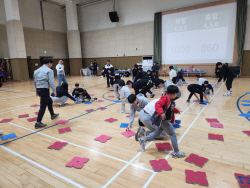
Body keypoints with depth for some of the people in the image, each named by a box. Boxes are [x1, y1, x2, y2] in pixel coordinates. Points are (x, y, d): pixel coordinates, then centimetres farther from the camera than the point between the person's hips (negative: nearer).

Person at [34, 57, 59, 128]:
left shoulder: (37, 70, 17)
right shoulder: (49, 70, -7)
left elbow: (35, 82, 18)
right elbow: (51, 82, -15)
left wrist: (37, 91, 25)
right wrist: (54, 91, -9)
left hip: (39, 89, 9)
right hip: (44, 90, -9)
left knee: (49, 101, 26)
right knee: (43, 106, -4)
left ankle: (52, 115, 41)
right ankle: (38, 123, -2)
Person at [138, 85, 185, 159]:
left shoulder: (170, 100, 12)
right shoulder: (166, 98, -19)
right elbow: (157, 104, -31)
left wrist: (176, 110, 32)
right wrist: (161, 113, -41)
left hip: (166, 120, 10)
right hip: (164, 120, -10)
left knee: (157, 133, 19)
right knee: (173, 135, 0)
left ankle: (143, 140, 23)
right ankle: (176, 152, 13)